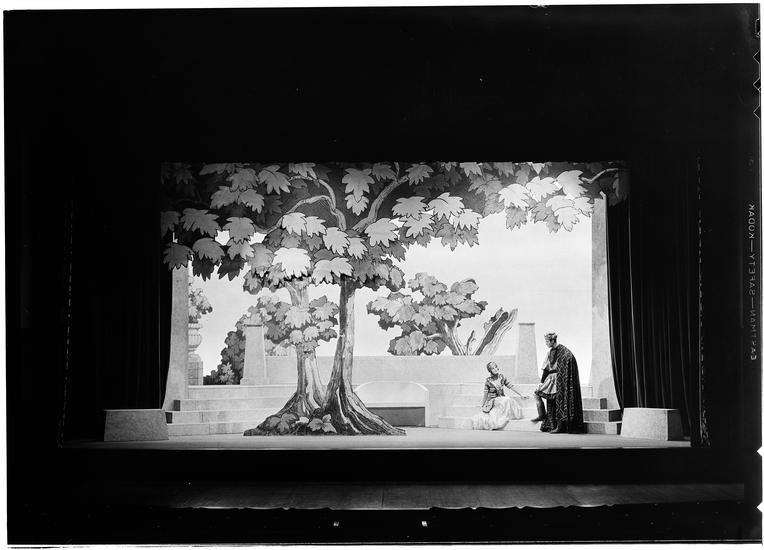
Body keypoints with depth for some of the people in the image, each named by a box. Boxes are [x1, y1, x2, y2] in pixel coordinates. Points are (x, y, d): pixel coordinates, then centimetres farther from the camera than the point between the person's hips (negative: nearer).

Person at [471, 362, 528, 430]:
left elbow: (510, 386, 4)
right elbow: (485, 393, -1)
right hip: (492, 401, -4)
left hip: (502, 398, 4)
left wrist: (521, 395, 4)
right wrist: (483, 405, 4)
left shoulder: (502, 377, 0)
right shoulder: (488, 380, -7)